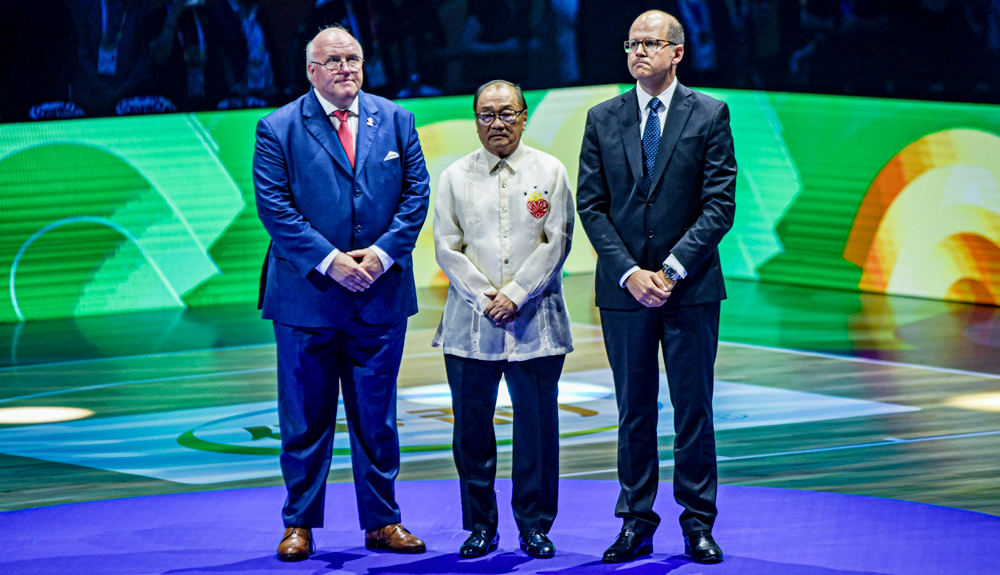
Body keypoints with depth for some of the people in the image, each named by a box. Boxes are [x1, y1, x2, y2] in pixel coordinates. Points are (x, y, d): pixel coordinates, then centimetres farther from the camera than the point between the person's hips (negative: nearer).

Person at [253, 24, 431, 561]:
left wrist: (382, 253, -10)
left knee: (376, 416, 10)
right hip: (307, 295, -2)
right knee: (305, 419, 4)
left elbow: (415, 193, 4)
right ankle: (299, 524, 13)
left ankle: (382, 521, 18)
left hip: (381, 293, 2)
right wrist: (329, 261, -15)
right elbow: (274, 206, -8)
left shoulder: (395, 121, 8)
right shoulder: (278, 129, -2)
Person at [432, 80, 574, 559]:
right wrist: (484, 297, -9)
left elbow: (556, 242, -1)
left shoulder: (550, 172, 6)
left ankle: (535, 525, 11)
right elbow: (447, 249, 4)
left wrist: (515, 294, -10)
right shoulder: (456, 177, 8)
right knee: (472, 426, 2)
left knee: (537, 426, 0)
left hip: (536, 322, -1)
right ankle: (480, 526, 13)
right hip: (471, 323, 1)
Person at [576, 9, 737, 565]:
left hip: (691, 287, -2)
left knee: (694, 408, 3)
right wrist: (630, 272, -9)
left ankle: (698, 523, 10)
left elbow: (720, 203, -4)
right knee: (633, 410, 6)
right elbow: (591, 205, 3)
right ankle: (636, 522, 11)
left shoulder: (709, 115, 0)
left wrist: (673, 268, -13)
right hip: (623, 288, 2)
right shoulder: (602, 119, 7)